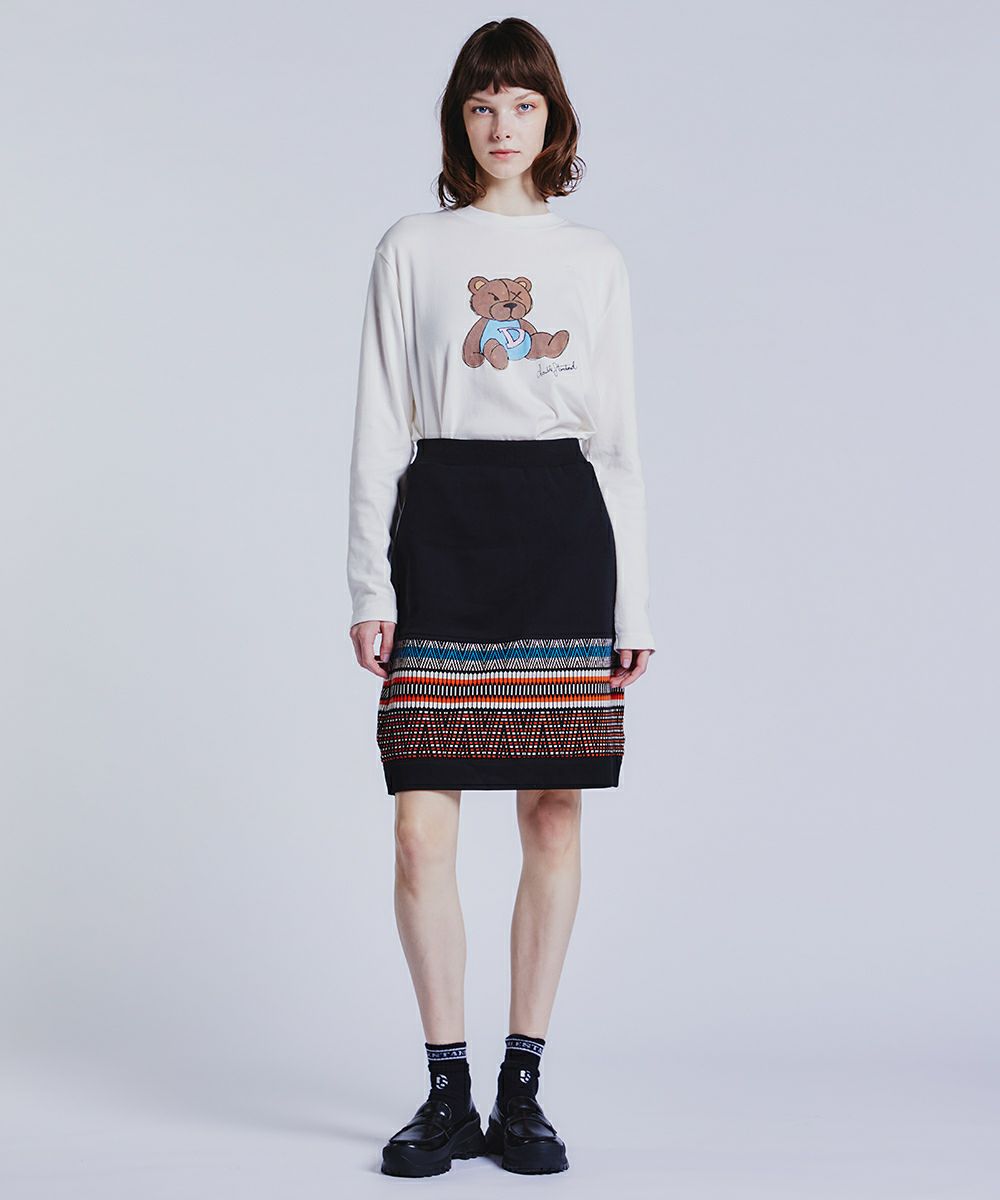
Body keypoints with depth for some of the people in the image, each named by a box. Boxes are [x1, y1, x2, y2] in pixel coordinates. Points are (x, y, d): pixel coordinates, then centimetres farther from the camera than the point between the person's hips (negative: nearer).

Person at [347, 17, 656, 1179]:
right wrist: (369, 583, -3)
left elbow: (619, 437, 12)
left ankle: (522, 1085, 14)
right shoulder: (410, 252, 8)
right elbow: (379, 426, 6)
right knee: (421, 827, -5)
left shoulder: (594, 259, 13)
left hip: (563, 528, 2)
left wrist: (635, 601, 7)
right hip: (442, 526, -1)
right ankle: (447, 1090, 8)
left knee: (554, 813, 2)